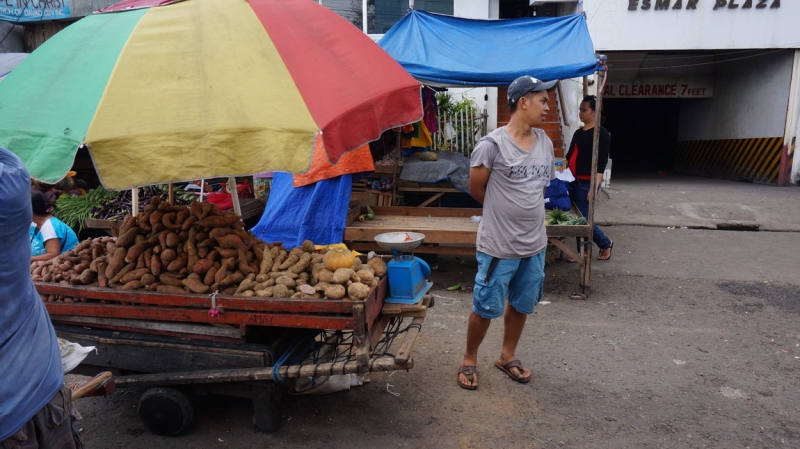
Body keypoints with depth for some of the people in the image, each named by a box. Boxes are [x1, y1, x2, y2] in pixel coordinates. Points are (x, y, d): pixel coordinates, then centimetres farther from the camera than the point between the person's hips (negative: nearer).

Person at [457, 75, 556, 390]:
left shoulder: (545, 143, 5)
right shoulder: (492, 144, -15)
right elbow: (476, 190, -5)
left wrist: (522, 209, 8)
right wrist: (504, 209, 6)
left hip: (535, 244, 6)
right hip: (498, 246, -6)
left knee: (521, 305, 18)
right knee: (485, 308, 6)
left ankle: (507, 357, 39)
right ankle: (469, 360, 28)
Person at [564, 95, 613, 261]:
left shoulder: (601, 133, -8)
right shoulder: (578, 132, 15)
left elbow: (601, 163, -14)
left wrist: (594, 187, -22)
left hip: (587, 183, -7)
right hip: (573, 181, 7)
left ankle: (606, 243, 19)